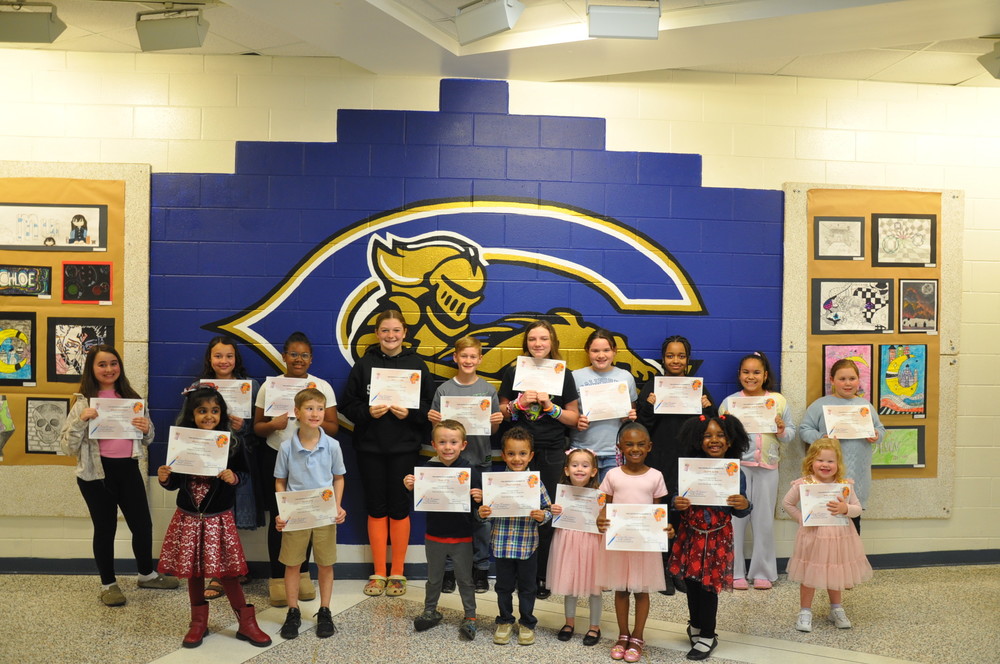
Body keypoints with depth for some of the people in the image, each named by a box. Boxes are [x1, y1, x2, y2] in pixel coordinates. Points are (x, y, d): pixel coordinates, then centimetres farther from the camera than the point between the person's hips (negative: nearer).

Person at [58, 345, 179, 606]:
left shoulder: (131, 398, 8)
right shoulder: (84, 402, -4)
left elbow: (146, 440, 16)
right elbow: (67, 447, -7)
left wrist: (147, 430, -6)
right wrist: (80, 421, -21)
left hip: (128, 469, 4)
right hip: (97, 472, -4)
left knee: (142, 524, 10)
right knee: (105, 528, 6)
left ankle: (147, 574, 32)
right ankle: (108, 584, 24)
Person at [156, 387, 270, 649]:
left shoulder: (231, 443, -8)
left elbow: (243, 474, 0)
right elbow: (175, 483, 5)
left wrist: (234, 478, -22)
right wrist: (164, 479, -15)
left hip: (219, 518, -2)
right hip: (187, 518, 2)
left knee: (226, 571, 3)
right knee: (192, 570, 13)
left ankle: (246, 622, 18)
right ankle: (198, 622, 31)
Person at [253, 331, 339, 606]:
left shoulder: (322, 387, 1)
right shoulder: (269, 386, 2)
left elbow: (333, 428, -2)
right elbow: (257, 428, 5)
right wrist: (272, 425, -17)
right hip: (275, 460, 0)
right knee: (278, 519, 2)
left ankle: (302, 574, 23)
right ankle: (278, 579, 13)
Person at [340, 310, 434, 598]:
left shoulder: (416, 364, 2)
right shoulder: (364, 365, 4)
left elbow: (430, 406, 1)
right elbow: (348, 405, 2)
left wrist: (410, 412, -16)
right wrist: (368, 412, -16)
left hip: (404, 447, -1)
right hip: (370, 447, 1)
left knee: (399, 508, 4)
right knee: (376, 509, 7)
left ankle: (397, 573, 17)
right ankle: (378, 573, 19)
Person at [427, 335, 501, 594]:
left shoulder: (489, 389, 4)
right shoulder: (444, 389, 2)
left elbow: (493, 430, 8)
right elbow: (437, 428, 7)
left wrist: (497, 421, -13)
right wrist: (433, 420, -13)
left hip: (480, 460, 1)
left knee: (481, 516, 5)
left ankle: (480, 569, 18)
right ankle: (448, 569, 15)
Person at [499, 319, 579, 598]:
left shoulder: (563, 375, 4)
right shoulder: (513, 372, 5)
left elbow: (574, 418, 4)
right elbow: (502, 412, 9)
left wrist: (550, 406, -11)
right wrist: (519, 403, -9)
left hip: (552, 454, 0)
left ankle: (543, 576, 11)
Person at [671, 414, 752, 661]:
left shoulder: (736, 473, -8)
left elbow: (738, 511, -1)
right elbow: (678, 497, 2)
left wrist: (744, 506, -23)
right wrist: (677, 504, -19)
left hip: (717, 537, -2)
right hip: (691, 534, 2)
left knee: (708, 585, 4)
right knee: (692, 582, 12)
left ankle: (707, 636, 23)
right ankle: (696, 625, 37)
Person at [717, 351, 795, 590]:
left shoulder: (778, 400, 7)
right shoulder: (729, 402, 5)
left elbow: (791, 433, 9)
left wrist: (782, 431, -12)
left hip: (767, 467, 1)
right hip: (737, 465, -1)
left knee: (764, 519, 6)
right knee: (735, 518, 2)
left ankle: (763, 572, 19)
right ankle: (735, 572, 14)